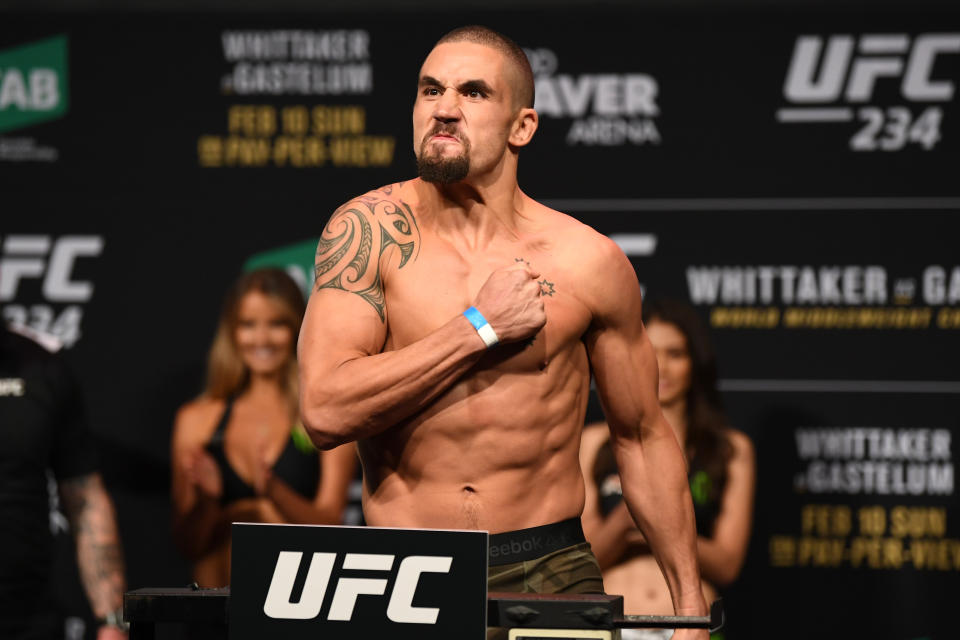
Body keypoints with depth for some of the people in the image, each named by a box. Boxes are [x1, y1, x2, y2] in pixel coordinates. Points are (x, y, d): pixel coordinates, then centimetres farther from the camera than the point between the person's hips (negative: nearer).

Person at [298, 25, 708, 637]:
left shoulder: (587, 261, 2)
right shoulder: (370, 230, -1)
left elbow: (642, 436, 15)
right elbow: (325, 410, -14)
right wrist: (480, 329, -12)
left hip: (550, 574, 0)